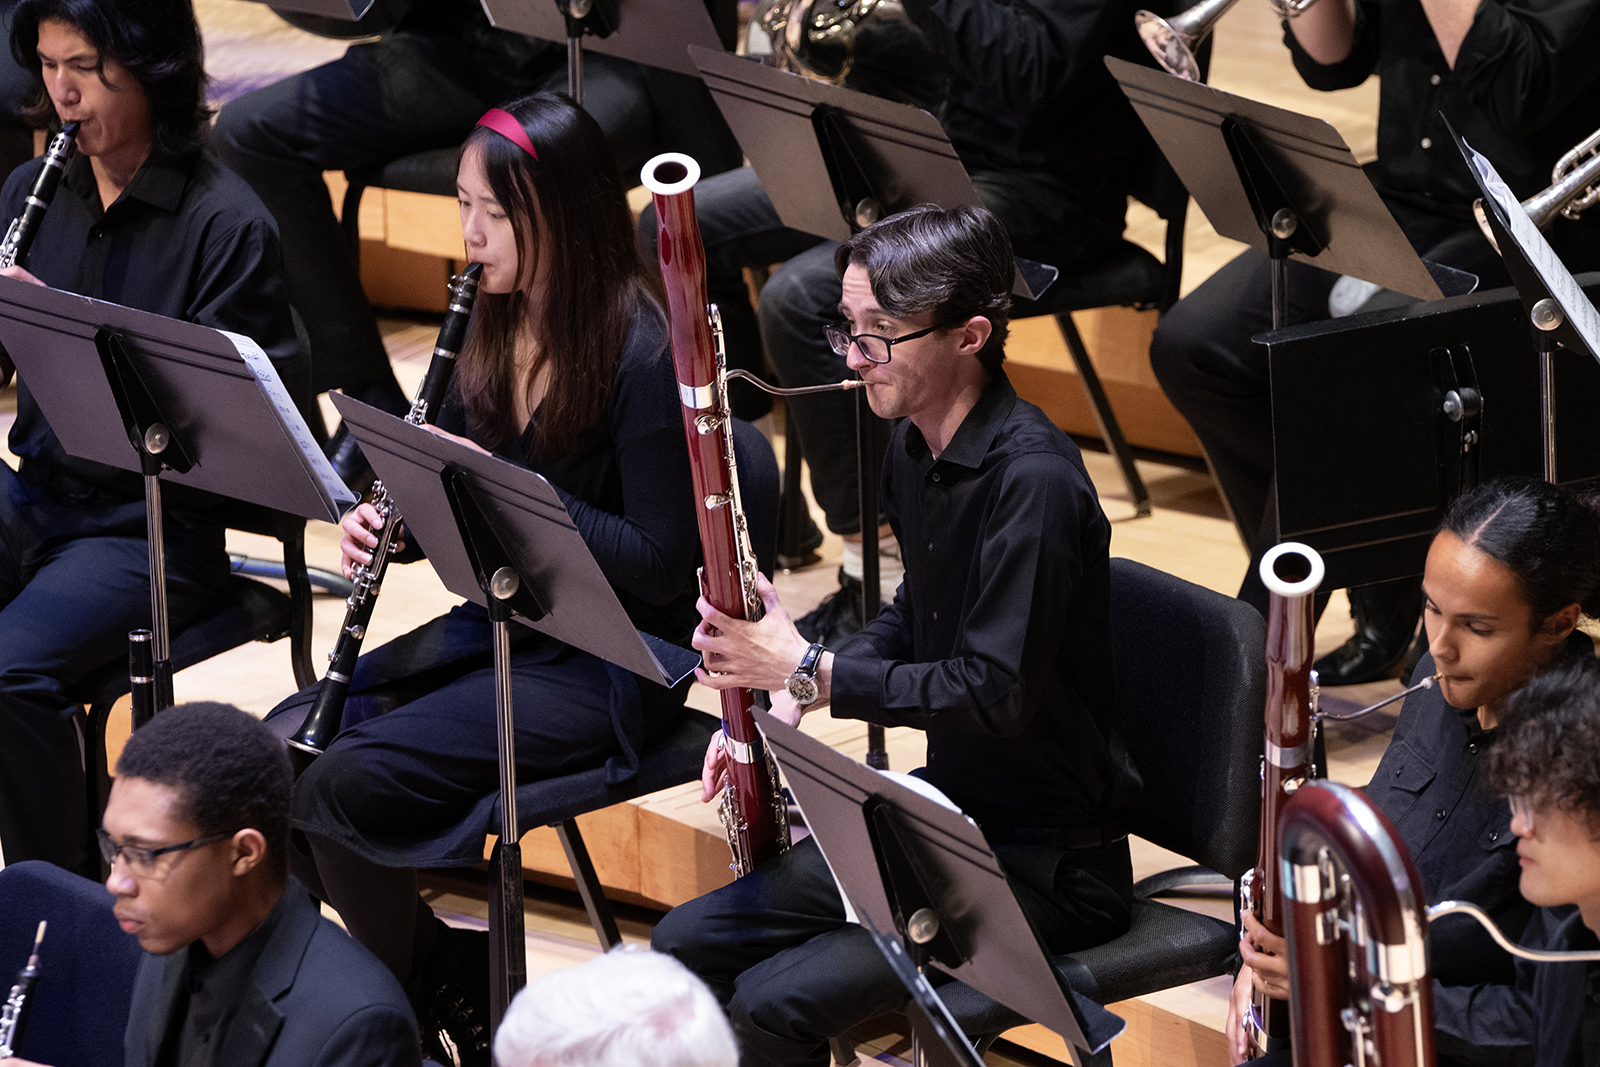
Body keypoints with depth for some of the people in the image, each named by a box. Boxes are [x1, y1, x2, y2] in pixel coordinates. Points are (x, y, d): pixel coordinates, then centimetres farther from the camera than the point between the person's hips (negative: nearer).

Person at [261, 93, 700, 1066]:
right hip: (496, 627, 8)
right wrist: (383, 516, -6)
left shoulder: (641, 354, -17)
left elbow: (661, 564, -20)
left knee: (349, 783, -24)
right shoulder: (498, 328, 7)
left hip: (610, 666, -8)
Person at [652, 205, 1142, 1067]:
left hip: (1046, 862, -9)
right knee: (687, 945, 5)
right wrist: (786, 696, 4)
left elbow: (996, 692, -27)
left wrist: (808, 670, -22)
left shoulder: (1033, 481, -24)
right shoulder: (915, 449, 6)